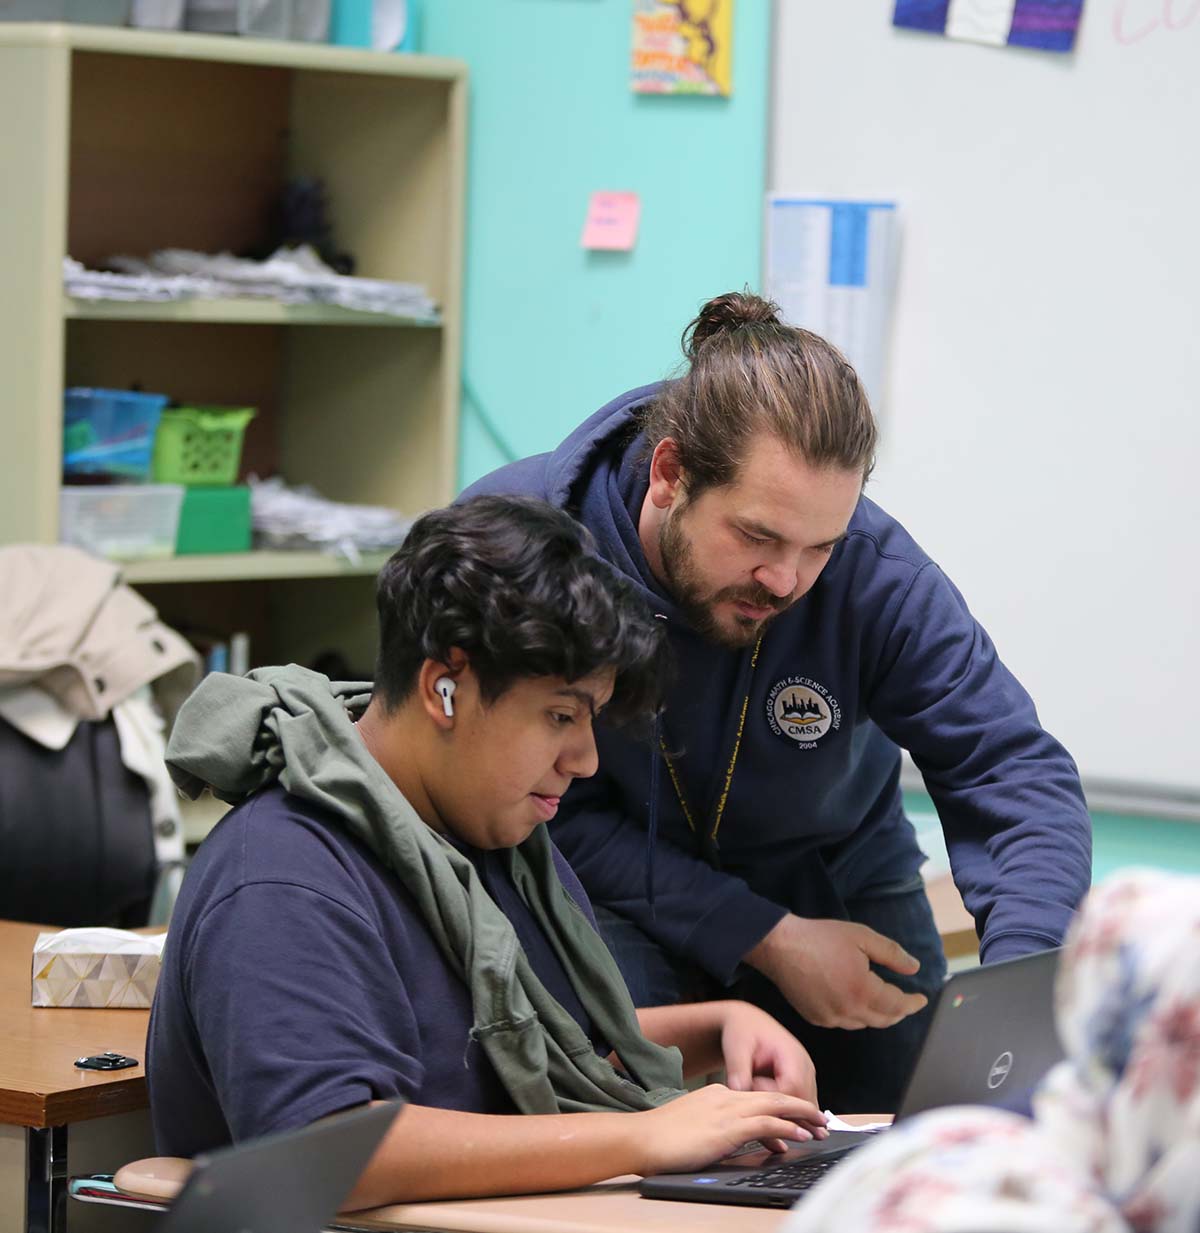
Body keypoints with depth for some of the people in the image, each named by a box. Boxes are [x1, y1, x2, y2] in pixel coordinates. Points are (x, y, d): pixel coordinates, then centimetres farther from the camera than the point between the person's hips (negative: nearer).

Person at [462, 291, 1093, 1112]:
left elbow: (1014, 773, -20)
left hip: (838, 884, 3)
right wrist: (765, 941, -28)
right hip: (619, 901, -2)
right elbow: (550, 814, -22)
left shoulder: (875, 571, -22)